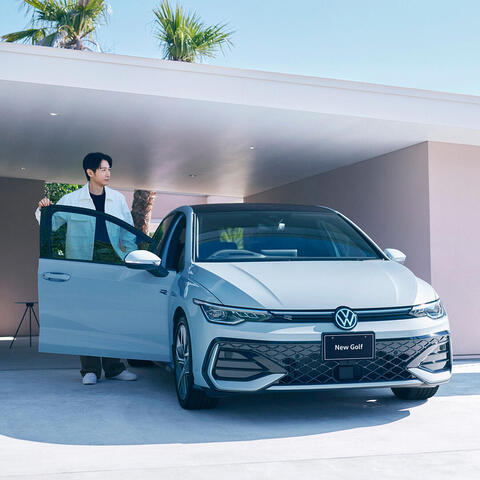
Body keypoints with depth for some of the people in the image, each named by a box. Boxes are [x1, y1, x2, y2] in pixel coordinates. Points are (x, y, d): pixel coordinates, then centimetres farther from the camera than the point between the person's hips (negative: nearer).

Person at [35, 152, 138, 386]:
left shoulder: (117, 199, 12)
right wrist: (43, 210, -13)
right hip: (84, 262, -2)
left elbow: (128, 232, 15)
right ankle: (90, 370, 3)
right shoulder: (72, 200, 5)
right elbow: (51, 224, 7)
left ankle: (114, 368, 11)